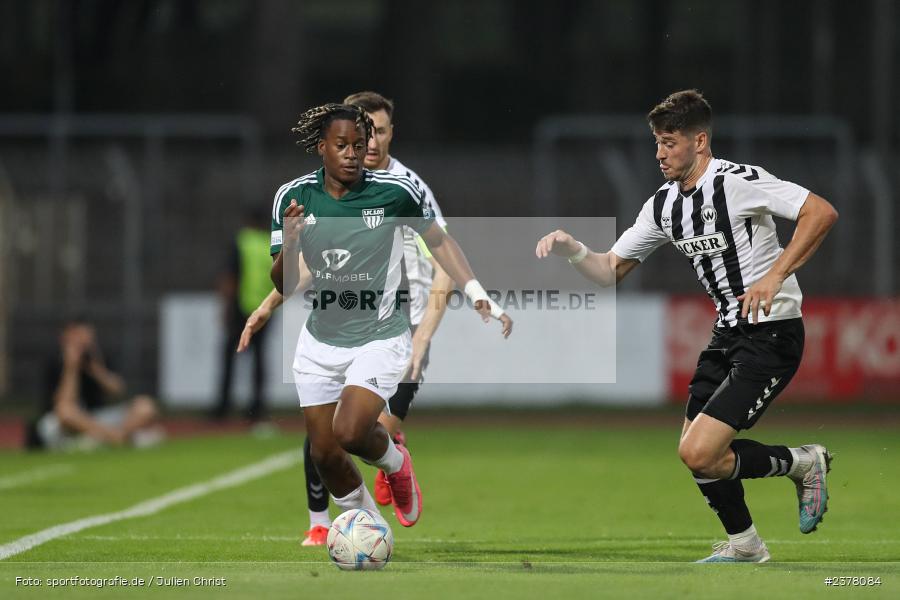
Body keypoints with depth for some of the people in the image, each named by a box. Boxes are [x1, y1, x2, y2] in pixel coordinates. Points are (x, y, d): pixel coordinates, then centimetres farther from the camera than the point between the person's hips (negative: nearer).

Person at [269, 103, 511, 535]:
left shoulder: (395, 191, -13)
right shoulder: (294, 197, -7)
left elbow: (438, 241, 4)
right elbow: (282, 286, -3)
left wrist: (478, 296, -4)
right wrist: (289, 246, -24)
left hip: (380, 338, -4)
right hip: (320, 342, 4)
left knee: (350, 432, -23)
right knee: (324, 453, 4)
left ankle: (395, 462, 12)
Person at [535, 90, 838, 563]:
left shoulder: (738, 181, -16)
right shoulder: (663, 205, 8)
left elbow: (822, 213, -22)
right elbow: (611, 270, 15)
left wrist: (774, 276, -28)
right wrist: (572, 250, -5)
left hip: (772, 333, -8)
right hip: (728, 332, 9)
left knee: (699, 453, -16)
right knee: (695, 452, 9)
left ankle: (801, 464, 6)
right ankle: (742, 544, 29)